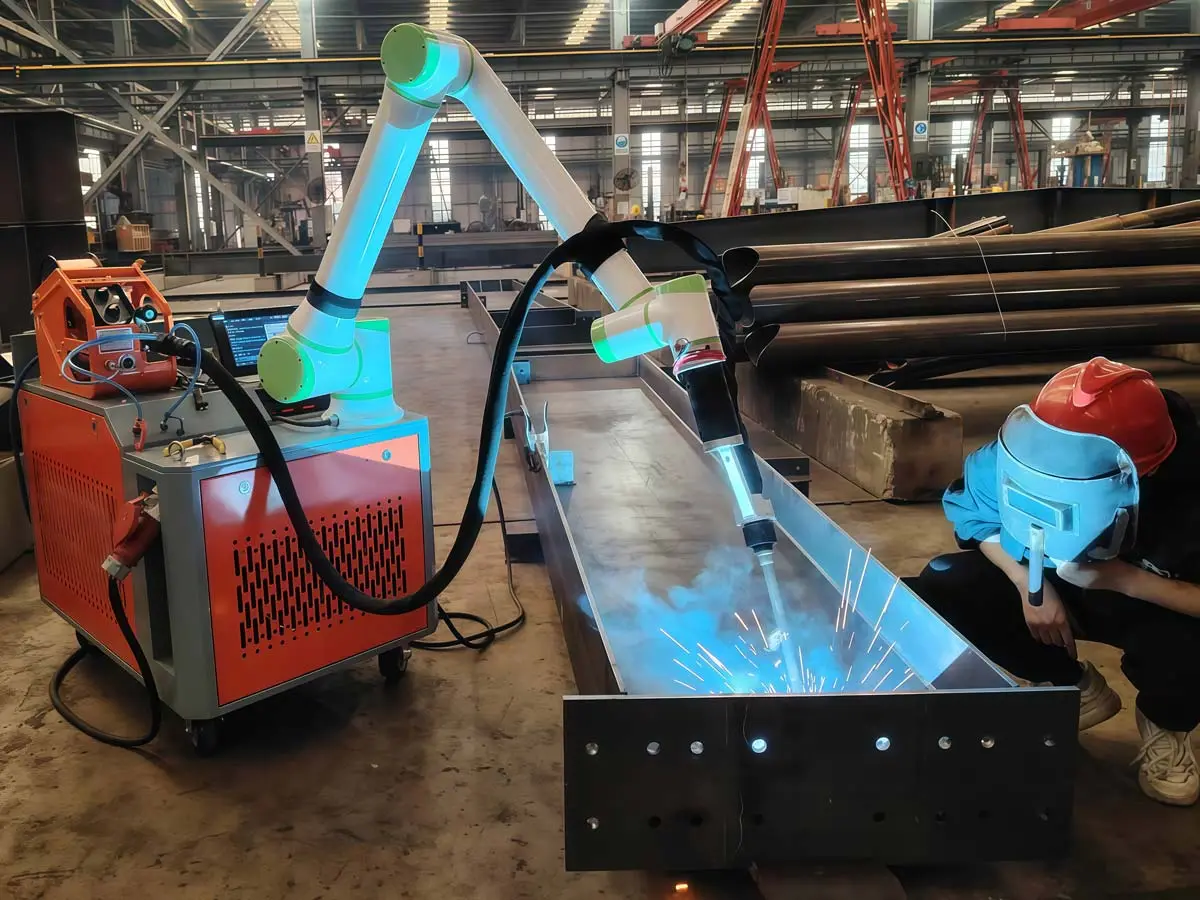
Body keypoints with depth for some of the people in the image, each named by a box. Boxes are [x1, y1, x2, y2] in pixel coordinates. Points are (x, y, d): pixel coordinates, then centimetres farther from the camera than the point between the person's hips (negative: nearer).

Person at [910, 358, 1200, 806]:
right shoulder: (1032, 449, -29)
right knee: (942, 589, -19)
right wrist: (1029, 583, -23)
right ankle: (1075, 688, 7)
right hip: (1056, 584, 3)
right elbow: (971, 511, -11)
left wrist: (1124, 579, -39)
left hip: (1157, 602, -3)